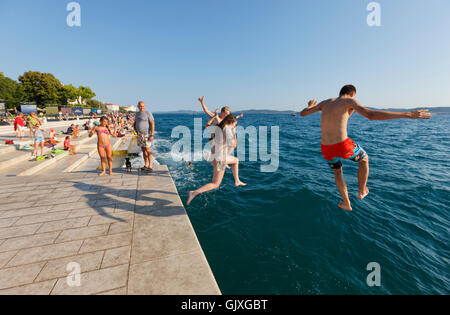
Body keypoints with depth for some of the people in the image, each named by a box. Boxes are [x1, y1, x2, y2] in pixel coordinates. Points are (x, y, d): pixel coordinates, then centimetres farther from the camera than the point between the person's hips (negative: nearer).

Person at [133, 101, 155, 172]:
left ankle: (150, 166, -6)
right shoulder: (137, 114, 13)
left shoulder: (148, 113, -9)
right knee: (143, 150, 10)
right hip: (140, 134, 7)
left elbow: (152, 124, -15)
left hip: (147, 134, -7)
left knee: (148, 150, -10)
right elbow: (135, 124, 23)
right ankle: (146, 165, 18)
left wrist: (152, 135, -21)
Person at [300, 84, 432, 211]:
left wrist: (310, 106, 44)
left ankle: (347, 204, 43)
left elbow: (302, 114, 20)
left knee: (337, 171, 35)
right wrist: (407, 115, -13)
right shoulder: (350, 100, 0)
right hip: (343, 147, -4)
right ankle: (362, 192, 47)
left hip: (326, 150, 4)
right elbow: (371, 115, -16)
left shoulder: (325, 103, 14)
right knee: (364, 159, 32)